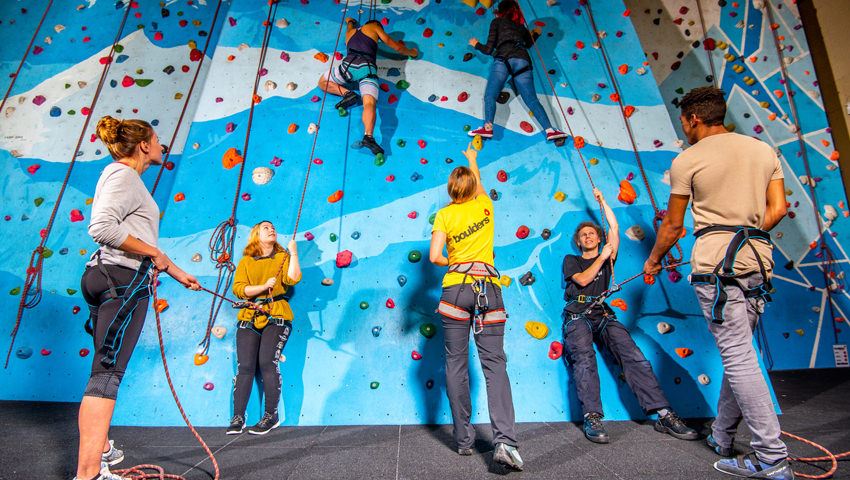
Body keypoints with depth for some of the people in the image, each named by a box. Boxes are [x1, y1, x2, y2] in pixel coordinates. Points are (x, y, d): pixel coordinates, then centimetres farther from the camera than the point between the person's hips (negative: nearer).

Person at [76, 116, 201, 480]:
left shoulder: (128, 179, 23)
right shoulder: (122, 174, -8)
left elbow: (141, 245, 26)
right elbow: (102, 228, -24)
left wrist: (177, 273, 29)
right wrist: (154, 252, -15)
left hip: (108, 277, 11)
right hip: (123, 278, -11)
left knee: (106, 368, 16)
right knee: (108, 371, -12)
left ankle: (99, 448, 30)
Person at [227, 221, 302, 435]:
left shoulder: (282, 257, 10)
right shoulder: (246, 261, 14)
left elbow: (292, 279, -10)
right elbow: (238, 288, -1)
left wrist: (293, 252, -8)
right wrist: (264, 286, -13)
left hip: (276, 317, -2)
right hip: (249, 318, 2)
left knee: (267, 362, -13)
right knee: (245, 366, -3)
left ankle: (271, 415, -2)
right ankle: (238, 418, 5)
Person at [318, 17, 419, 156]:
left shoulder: (350, 31, 37)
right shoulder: (374, 27, 27)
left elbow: (349, 21, 66)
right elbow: (397, 47, 27)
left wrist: (350, 21, 88)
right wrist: (413, 52, 44)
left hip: (348, 65, 2)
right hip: (367, 68, -2)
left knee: (322, 82, 24)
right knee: (369, 103, -21)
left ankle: (346, 93, -2)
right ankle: (368, 136, -48)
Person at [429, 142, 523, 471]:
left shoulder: (444, 214, 3)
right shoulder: (484, 206, 10)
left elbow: (435, 257, -5)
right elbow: (478, 181, 34)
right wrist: (473, 159, 51)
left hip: (456, 289, -1)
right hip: (488, 287, 1)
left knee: (456, 364, 6)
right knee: (495, 363, -2)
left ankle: (464, 440, 10)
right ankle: (505, 440, -15)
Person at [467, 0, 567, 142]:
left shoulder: (497, 22, 18)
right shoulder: (521, 26, 30)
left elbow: (489, 49, 10)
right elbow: (529, 44, 44)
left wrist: (476, 44, 29)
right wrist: (536, 33, 61)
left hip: (503, 60, -4)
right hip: (523, 61, 4)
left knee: (490, 95, -10)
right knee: (532, 100, 0)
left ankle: (488, 128, -32)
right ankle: (550, 130, -14)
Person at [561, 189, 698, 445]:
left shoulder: (608, 257, 27)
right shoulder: (571, 260, 19)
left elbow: (614, 228, 21)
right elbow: (583, 279, 0)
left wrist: (601, 200, 29)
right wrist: (602, 257, 6)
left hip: (604, 315, 3)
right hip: (577, 315, -2)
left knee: (632, 355, -20)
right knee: (584, 358, -29)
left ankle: (664, 414, -23)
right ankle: (592, 417, -38)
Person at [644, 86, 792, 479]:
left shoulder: (687, 160, -2)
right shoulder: (764, 150, 15)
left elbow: (672, 225, 1)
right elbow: (777, 209, 9)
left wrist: (653, 260, 15)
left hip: (716, 262, -7)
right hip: (758, 260, 7)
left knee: (737, 355, -4)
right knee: (738, 352, 13)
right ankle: (721, 438, 25)